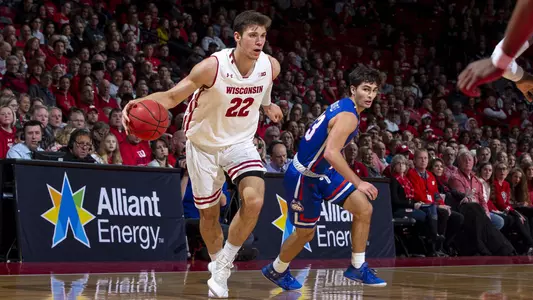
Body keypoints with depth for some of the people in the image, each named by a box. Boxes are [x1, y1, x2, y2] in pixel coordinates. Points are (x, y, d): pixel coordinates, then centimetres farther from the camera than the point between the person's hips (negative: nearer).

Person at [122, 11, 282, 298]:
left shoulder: (270, 66, -14)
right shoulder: (213, 66, -28)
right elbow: (172, 96, -26)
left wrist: (267, 106, 1)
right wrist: (141, 102, -42)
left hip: (240, 142, 2)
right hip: (204, 144, -2)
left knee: (254, 199, -22)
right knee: (209, 212, 9)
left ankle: (224, 264, -4)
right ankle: (217, 267, 34)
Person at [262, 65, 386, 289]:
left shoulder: (343, 106, 5)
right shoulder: (348, 116, -24)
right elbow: (331, 153, -37)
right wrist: (358, 183, -37)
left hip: (323, 172, 9)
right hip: (304, 177, -9)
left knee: (364, 208, -1)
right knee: (306, 232, 6)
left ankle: (357, 267, 6)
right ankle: (276, 270, 31)